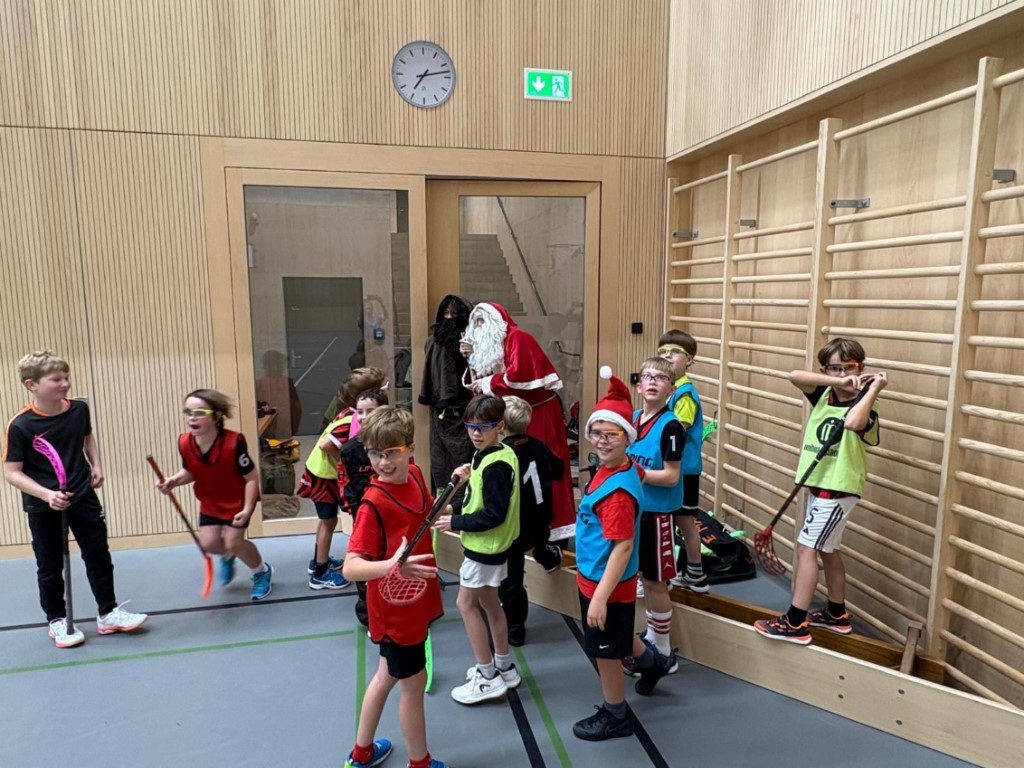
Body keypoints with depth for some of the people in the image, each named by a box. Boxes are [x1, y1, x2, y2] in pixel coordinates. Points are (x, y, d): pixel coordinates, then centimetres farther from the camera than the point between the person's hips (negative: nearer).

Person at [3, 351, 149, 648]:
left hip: (83, 497, 4)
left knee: (99, 556, 9)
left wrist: (96, 465, 4)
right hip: (42, 506, -3)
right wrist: (47, 494, -28)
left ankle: (108, 614, 24)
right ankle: (57, 621, 30)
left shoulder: (79, 409, -6)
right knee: (50, 566, 11)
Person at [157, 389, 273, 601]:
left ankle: (262, 572, 22)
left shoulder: (234, 443, -35)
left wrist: (247, 509, -30)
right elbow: (190, 472, 1)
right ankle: (228, 556, 39)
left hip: (238, 500, -5)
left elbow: (252, 478, -24)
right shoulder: (184, 443, -20)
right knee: (208, 543, -2)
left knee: (232, 541, -9)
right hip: (210, 501, 5)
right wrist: (173, 481, -20)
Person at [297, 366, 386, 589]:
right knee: (329, 521, 5)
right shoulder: (353, 421, -30)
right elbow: (326, 445, -34)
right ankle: (320, 574, 18)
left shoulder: (351, 413, -3)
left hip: (325, 473, 9)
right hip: (323, 476, -9)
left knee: (326, 519, 23)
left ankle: (319, 561, 41)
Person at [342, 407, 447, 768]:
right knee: (414, 683, 12)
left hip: (414, 600, 8)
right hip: (396, 609, -7)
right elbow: (351, 568, -31)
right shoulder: (374, 503, -28)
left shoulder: (414, 475, -6)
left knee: (387, 675, 24)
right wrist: (392, 566, -47)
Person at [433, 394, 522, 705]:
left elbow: (493, 515, -26)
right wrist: (455, 507, 2)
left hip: (486, 545, -10)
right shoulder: (489, 456, 4)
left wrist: (456, 523, -18)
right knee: (489, 603, 19)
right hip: (488, 544, 10)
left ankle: (488, 678, 13)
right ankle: (504, 667, 34)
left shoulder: (495, 465, -25)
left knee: (466, 604, 2)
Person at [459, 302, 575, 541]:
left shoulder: (517, 338, -11)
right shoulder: (490, 345, 16)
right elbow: (479, 380, 12)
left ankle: (554, 527, -2)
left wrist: (488, 383, -13)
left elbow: (517, 374, -24)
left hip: (539, 412, -9)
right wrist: (472, 358, 0)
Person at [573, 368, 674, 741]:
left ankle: (615, 717, 34)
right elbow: (641, 469, 20)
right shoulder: (627, 467, -4)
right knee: (615, 639, 32)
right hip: (593, 578, 9)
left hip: (607, 584, -9)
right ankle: (651, 662, 57)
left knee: (605, 651, 12)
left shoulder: (617, 490, -31)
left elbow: (623, 547, -31)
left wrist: (601, 597, -29)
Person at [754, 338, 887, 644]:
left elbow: (852, 422, -38)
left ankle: (796, 623, -3)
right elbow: (795, 376, -11)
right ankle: (837, 614, 34)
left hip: (839, 489, -8)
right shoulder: (824, 394, 4)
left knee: (806, 547, -8)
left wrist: (874, 388, -27)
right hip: (819, 485, 8)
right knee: (827, 549, 18)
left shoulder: (864, 406, -14)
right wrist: (838, 382, -18)